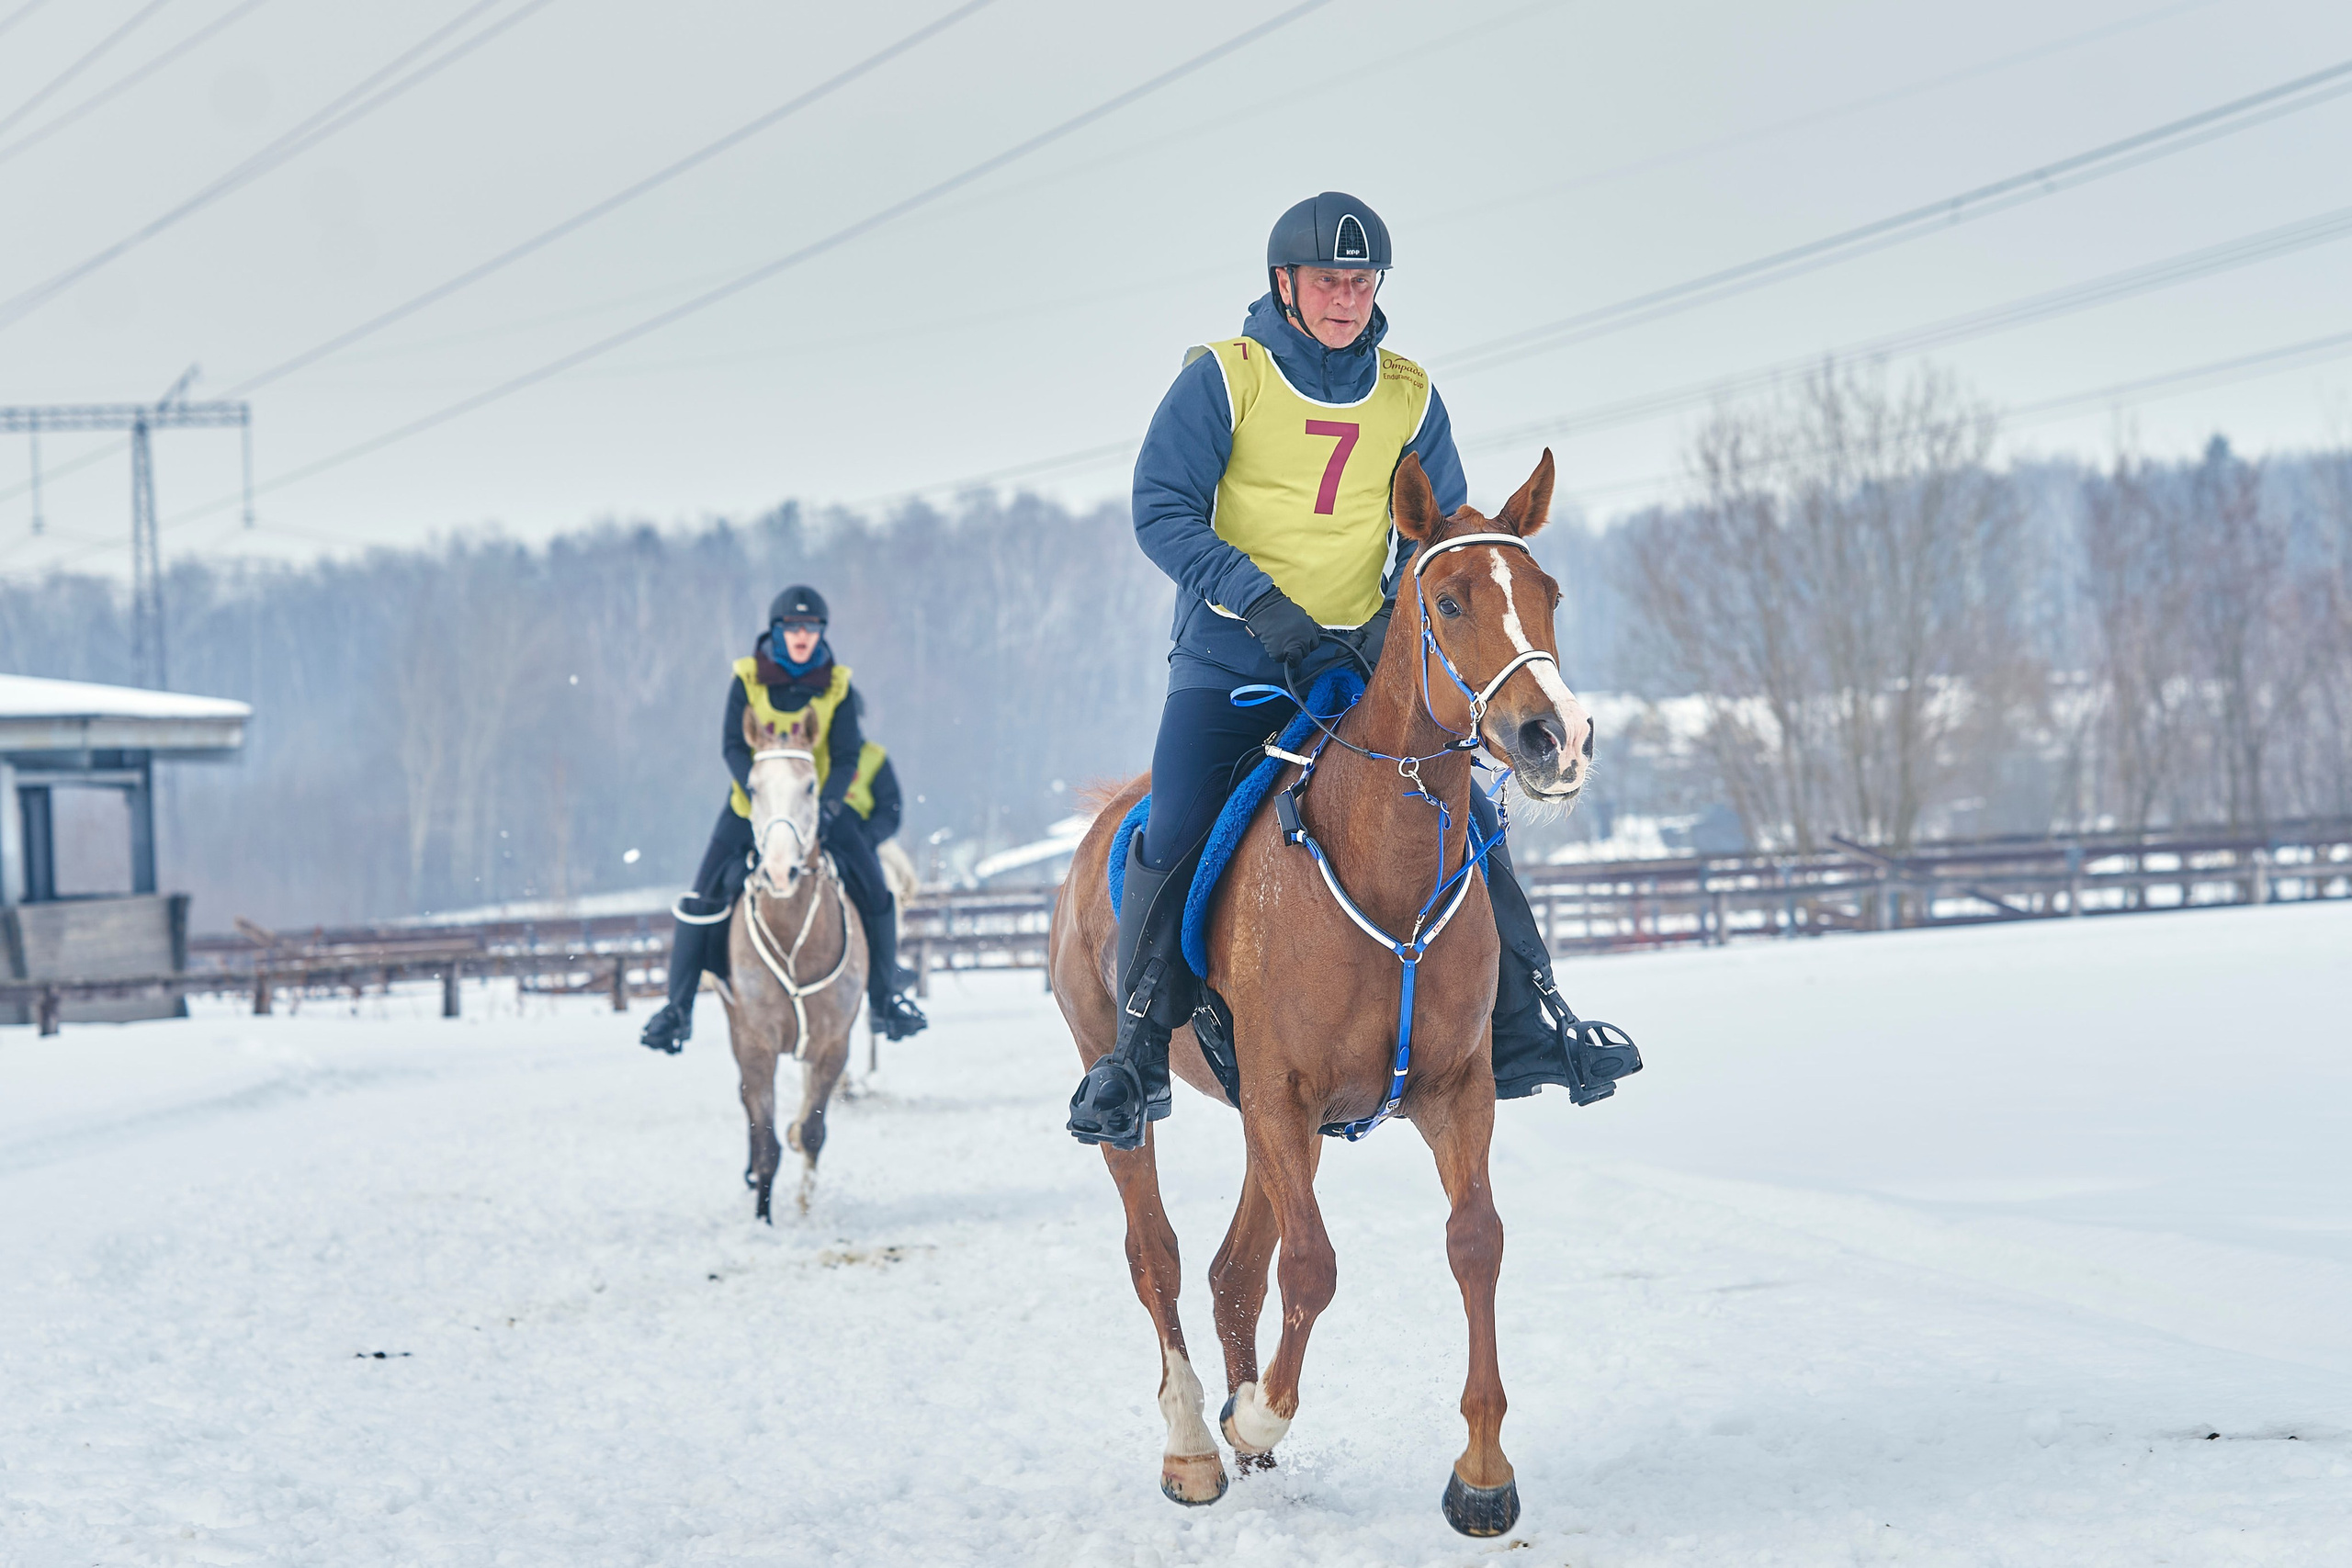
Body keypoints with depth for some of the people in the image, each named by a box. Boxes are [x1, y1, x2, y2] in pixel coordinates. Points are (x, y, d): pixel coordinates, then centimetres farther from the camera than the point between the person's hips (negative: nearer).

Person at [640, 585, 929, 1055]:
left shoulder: (836, 686, -5)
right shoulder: (747, 679, -7)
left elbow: (846, 757, -9)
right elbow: (732, 746, -13)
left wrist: (826, 809, -25)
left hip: (820, 802, 1)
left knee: (875, 894, -7)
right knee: (703, 900, -11)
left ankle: (885, 998, 11)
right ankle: (677, 1008, -1)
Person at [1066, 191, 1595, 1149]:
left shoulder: (1409, 398, 5)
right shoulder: (1222, 378, -6)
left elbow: (1439, 532, 10)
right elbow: (1162, 509, -11)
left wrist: (1401, 620, -10)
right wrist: (1259, 601, -22)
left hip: (1364, 661, 3)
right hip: (1231, 660, -3)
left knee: (1465, 817, -6)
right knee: (1173, 833, -20)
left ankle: (1525, 1027, 6)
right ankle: (1138, 1053, -8)